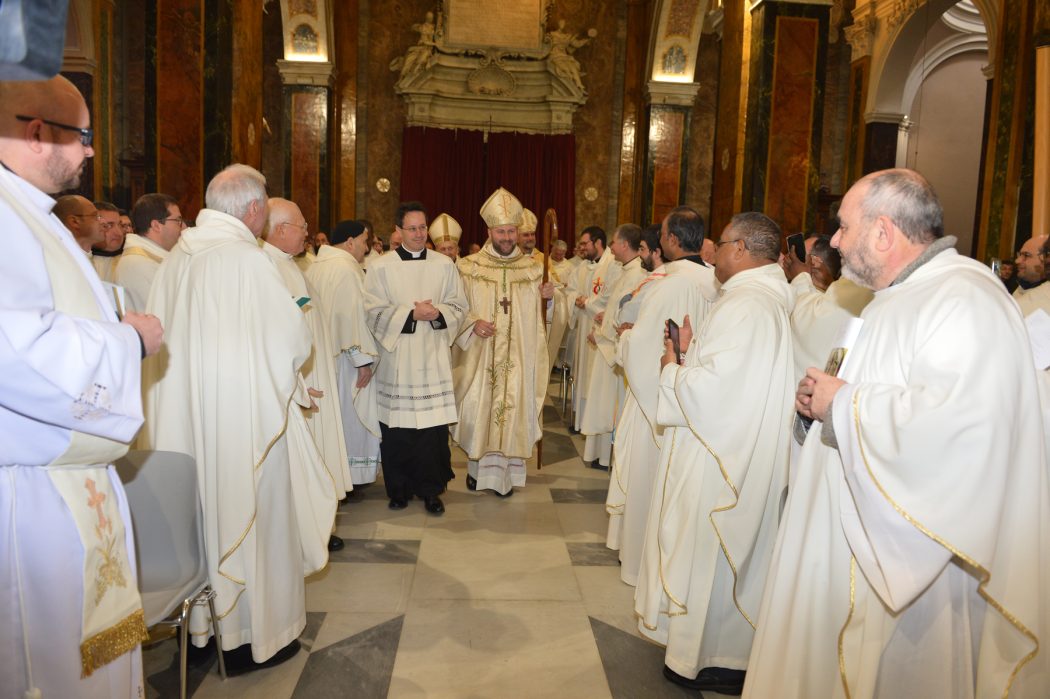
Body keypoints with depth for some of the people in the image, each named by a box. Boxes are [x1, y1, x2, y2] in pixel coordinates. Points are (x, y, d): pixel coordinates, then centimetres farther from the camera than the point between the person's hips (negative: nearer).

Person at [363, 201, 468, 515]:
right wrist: (411, 314, -14)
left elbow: (459, 306, 8)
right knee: (397, 428, 4)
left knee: (434, 425, 0)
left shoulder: (444, 265, 8)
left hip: (433, 358, 1)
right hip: (395, 357, -1)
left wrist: (438, 312, -12)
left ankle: (430, 488, 14)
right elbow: (374, 312, -4)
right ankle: (399, 488, 20)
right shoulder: (380, 267, 2)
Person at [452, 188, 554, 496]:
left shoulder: (532, 269, 4)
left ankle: (504, 472, 19)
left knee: (513, 409, 3)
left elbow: (538, 317, 9)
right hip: (480, 357, -1)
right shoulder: (470, 267, -1)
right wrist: (473, 323, -18)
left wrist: (547, 298, -11)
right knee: (478, 409, 3)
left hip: (517, 358, 1)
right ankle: (477, 467, 25)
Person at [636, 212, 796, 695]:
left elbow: (713, 387, -26)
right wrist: (692, 351, 6)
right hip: (739, 451, 10)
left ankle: (710, 660, 20)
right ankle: (726, 650, 34)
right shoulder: (765, 298, 10)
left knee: (708, 553, 5)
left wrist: (673, 368, -9)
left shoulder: (745, 305, -21)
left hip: (719, 458, -10)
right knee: (727, 554, 20)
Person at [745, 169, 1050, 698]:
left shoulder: (966, 301, -20)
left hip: (916, 554, -10)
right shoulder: (902, 298, 13)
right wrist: (824, 400, 3)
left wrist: (842, 403, -22)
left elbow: (956, 421, -35)